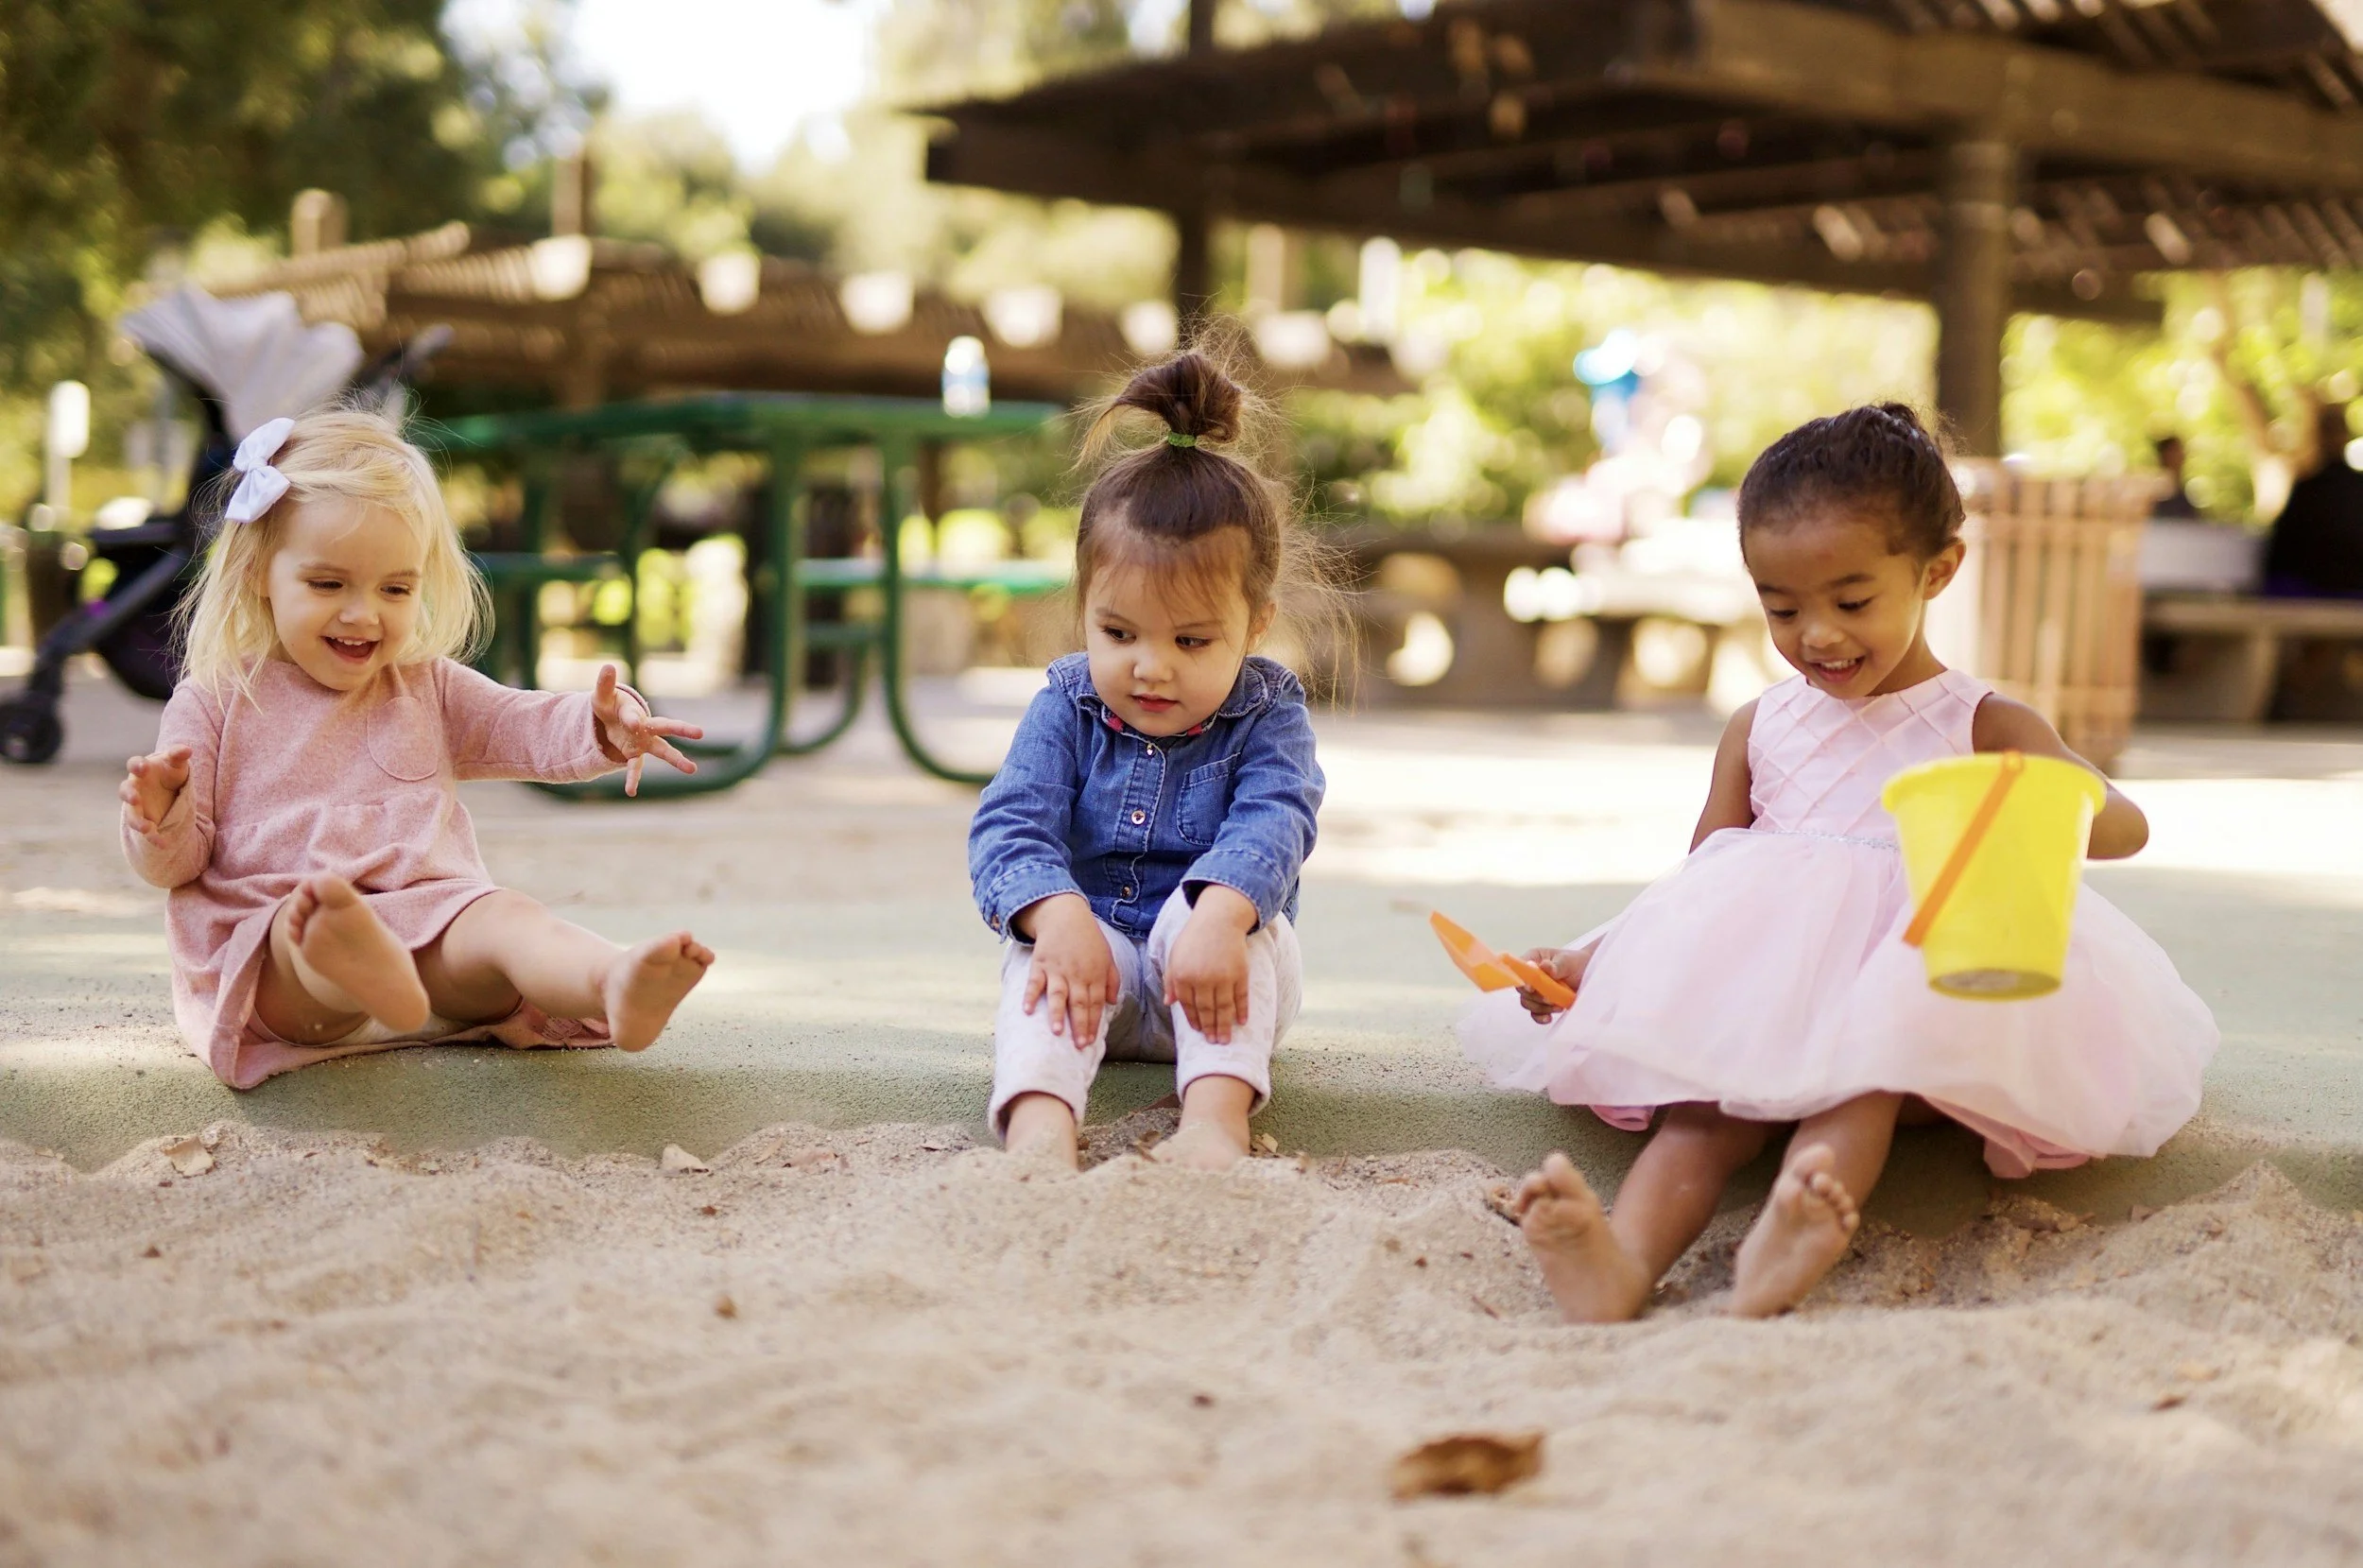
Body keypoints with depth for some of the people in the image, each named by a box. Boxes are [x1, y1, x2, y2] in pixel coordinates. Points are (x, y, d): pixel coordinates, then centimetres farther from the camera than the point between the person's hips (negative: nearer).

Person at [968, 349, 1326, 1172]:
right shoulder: (1065, 710, -1)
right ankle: (1040, 1126, -54)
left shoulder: (1266, 715, -5)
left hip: (1213, 979, -1)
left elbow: (1271, 824, -23)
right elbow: (1010, 825, -13)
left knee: (1224, 911, -32)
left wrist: (1218, 918, -46)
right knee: (1040, 953, -30)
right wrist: (1058, 915, -36)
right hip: (1092, 948, 1)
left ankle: (1216, 1116, -49)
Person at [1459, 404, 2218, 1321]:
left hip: (1912, 996, -2)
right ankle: (1626, 1260, -57)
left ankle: (1780, 1256, -62)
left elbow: (2125, 824, -5)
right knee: (1712, 1092, -30)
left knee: (1863, 1073, -36)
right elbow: (1698, 882, 19)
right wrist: (1592, 959, 2)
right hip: (1760, 1002, 2)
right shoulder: (1758, 729, 18)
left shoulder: (1981, 727, 8)